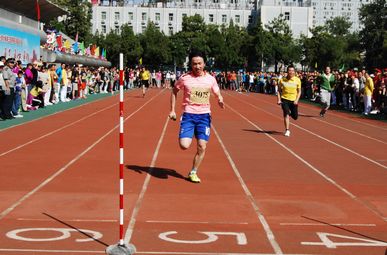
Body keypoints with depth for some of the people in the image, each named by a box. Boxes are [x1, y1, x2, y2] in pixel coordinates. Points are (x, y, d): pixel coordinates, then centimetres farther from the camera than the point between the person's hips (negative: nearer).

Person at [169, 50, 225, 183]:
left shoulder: (210, 79, 2)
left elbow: (218, 94, 13)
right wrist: (172, 110, 5)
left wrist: (220, 101, -11)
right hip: (188, 115, -1)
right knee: (184, 145, -15)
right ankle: (186, 136, 23)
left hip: (204, 115, 2)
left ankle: (193, 172, 16)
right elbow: (174, 91, 11)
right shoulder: (184, 78, -3)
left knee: (202, 147, -4)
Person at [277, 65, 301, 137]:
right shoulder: (282, 80, -5)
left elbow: (299, 91, 2)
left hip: (293, 100, 1)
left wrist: (297, 100, -10)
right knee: (286, 114, -16)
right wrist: (279, 100, -6)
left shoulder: (297, 80, -4)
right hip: (284, 99, -1)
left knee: (295, 117, 7)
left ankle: (291, 113, 44)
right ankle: (287, 130, -7)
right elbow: (279, 91, 4)